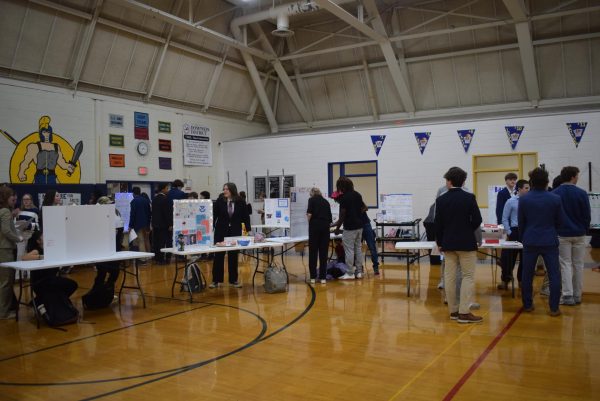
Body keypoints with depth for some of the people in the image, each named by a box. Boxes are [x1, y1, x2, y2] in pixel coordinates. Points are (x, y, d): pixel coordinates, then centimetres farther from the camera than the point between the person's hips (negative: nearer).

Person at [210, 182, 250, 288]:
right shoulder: (220, 201, -4)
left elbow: (245, 216, 2)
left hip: (235, 232, 0)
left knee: (233, 256, 8)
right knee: (218, 256, 3)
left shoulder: (240, 202, -3)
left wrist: (248, 229, -1)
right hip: (221, 231, 0)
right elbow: (214, 215, -4)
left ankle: (233, 280, 18)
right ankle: (216, 280, 12)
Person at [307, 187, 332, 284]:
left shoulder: (312, 200, 6)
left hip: (315, 225, -4)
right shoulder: (326, 201, 19)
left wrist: (309, 224, 8)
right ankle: (323, 277, 7)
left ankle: (313, 277, 5)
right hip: (325, 226, 4)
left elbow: (309, 214, -9)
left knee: (313, 252, 3)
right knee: (323, 253, 6)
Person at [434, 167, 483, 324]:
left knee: (450, 277, 9)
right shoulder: (469, 198, -8)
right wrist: (468, 231, 12)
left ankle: (453, 310, 15)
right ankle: (464, 312, -1)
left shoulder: (441, 200, -2)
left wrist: (440, 242, 12)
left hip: (448, 243, 3)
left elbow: (438, 223, 1)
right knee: (468, 276, 3)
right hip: (466, 242, -3)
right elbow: (477, 220, -8)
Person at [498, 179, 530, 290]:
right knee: (510, 257, 1)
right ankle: (505, 280, 9)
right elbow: (505, 219, 0)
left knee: (524, 257, 10)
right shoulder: (511, 202, -4)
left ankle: (521, 280, 23)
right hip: (515, 231, -2)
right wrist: (509, 232, -6)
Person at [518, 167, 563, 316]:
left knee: (527, 275, 11)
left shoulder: (523, 200, -5)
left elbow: (521, 223, 4)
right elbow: (559, 221, 4)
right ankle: (554, 308, 6)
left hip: (530, 242, 1)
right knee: (554, 275, 6)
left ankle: (527, 305, 19)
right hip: (550, 241, -1)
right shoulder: (555, 199, -7)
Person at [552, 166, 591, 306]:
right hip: (579, 234, 1)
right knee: (578, 265, 10)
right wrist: (584, 229, 13)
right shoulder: (581, 193, -8)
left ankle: (568, 295, -3)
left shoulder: (554, 194, -6)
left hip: (562, 234, 0)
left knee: (566, 264, 3)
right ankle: (577, 295, 17)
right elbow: (587, 215, -2)